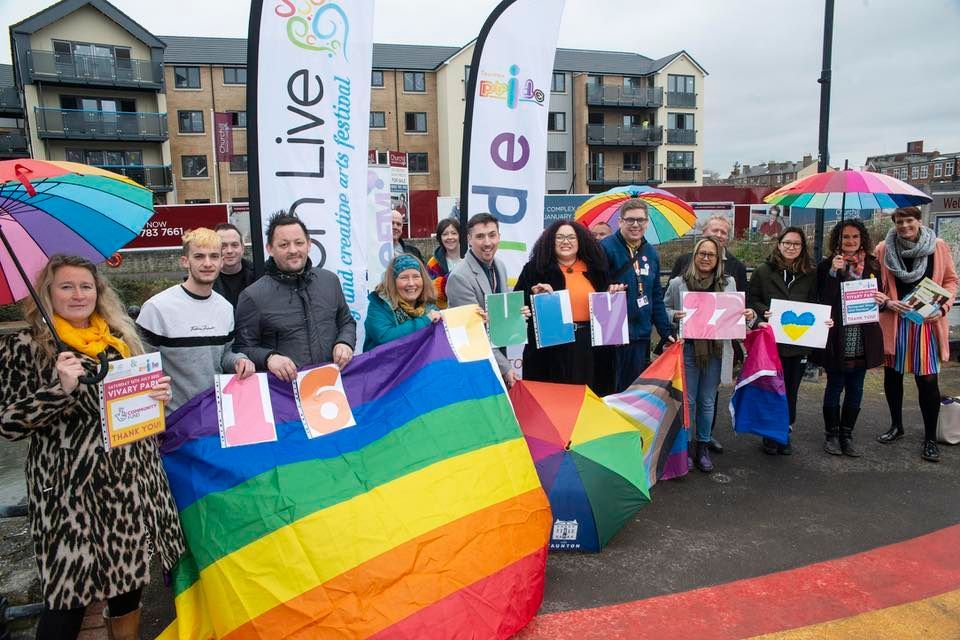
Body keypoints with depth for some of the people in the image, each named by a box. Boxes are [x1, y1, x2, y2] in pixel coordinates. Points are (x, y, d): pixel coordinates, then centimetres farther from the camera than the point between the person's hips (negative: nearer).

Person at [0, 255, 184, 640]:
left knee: (130, 577, 15)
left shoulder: (121, 338, 10)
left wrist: (160, 395, -3)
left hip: (132, 481, 5)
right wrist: (59, 388, -22)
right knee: (69, 592, 1)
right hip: (71, 490, -5)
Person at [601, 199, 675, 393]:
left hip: (641, 335, 6)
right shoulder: (606, 248, -9)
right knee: (610, 391, 2)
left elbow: (656, 297, 17)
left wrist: (666, 331, 13)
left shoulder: (651, 253, 13)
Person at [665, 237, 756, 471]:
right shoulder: (678, 283, -1)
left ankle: (703, 447, 25)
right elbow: (663, 310, 4)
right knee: (687, 400, 5)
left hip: (716, 349, 2)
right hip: (687, 348, -2)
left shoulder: (729, 283, 7)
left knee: (708, 401, 12)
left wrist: (749, 316, -6)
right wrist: (674, 315, -16)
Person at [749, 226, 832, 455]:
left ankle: (785, 433, 25)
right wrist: (764, 312, -16)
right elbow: (751, 300, 2)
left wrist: (824, 320, -8)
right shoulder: (763, 271, 0)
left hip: (800, 343, 2)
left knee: (791, 391, 10)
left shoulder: (811, 274, 6)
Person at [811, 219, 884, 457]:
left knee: (855, 388, 9)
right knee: (835, 386, 4)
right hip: (837, 337, -4)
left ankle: (847, 435, 21)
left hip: (863, 338, 4)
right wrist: (834, 272, -19)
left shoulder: (872, 265, 8)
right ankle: (831, 434, 17)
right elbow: (824, 300, -11)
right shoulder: (827, 265, -4)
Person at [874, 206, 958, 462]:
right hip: (893, 321, 1)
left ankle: (930, 438, 12)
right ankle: (896, 426, 31)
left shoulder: (939, 247, -1)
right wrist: (887, 302, -12)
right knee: (892, 375, 11)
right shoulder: (884, 249, -1)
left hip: (927, 322, -1)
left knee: (928, 380, -3)